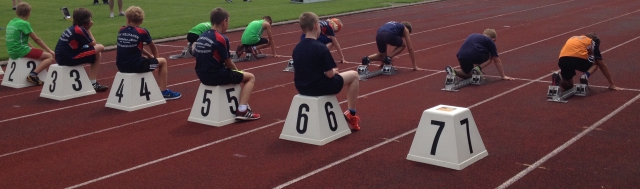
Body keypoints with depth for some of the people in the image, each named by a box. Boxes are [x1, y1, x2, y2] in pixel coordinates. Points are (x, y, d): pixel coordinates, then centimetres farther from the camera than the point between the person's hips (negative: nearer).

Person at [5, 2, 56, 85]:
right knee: (51, 57, -11)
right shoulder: (24, 24, -10)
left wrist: (32, 48, 19)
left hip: (12, 52, 9)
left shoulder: (11, 22, 14)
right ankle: (33, 74, -23)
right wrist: (50, 50, 2)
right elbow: (36, 40, -6)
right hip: (21, 50, -9)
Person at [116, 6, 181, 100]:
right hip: (136, 66, -6)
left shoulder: (121, 31, 7)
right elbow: (153, 48, 9)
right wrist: (156, 59, 29)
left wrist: (150, 56, 27)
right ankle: (164, 92, 15)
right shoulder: (142, 32, -7)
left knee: (146, 58, 35)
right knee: (163, 61, 14)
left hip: (121, 67, 6)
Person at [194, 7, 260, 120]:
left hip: (203, 75, 8)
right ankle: (242, 111, -4)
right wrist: (236, 70, 11)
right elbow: (228, 63, -11)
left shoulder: (202, 36, 8)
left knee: (233, 74, 34)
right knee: (250, 77, 8)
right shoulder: (221, 39, -16)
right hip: (217, 76, -8)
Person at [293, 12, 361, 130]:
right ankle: (351, 114, 19)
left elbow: (305, 71, 11)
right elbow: (330, 74, -17)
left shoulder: (297, 48, 0)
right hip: (319, 88, -7)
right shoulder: (321, 48, -20)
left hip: (302, 88, 7)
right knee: (354, 75, 13)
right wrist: (333, 71, 7)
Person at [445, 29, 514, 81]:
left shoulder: (473, 36, 36)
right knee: (490, 57, 26)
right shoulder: (490, 41, 20)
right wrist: (503, 76, 31)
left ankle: (453, 71, 2)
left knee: (467, 74, 29)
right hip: (475, 55, -5)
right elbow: (497, 61, 22)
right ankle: (478, 68, 1)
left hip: (461, 56, 5)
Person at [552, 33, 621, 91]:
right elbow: (602, 66, 28)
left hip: (562, 60, 4)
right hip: (579, 59, -4)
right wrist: (612, 84, 35)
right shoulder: (593, 43, 27)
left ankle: (559, 78, -7)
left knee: (568, 86, 26)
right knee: (595, 64, 31)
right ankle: (586, 75, 1)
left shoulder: (573, 39, 38)